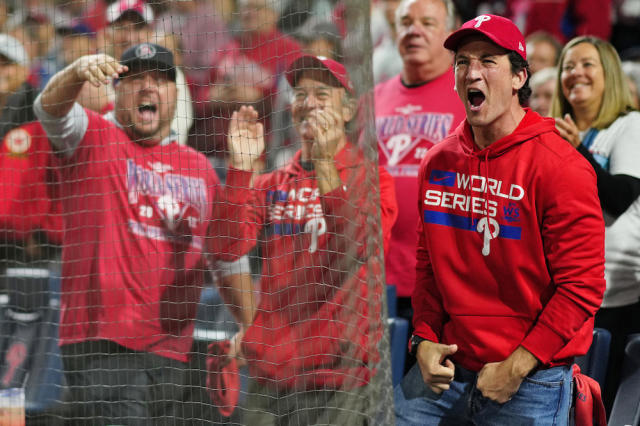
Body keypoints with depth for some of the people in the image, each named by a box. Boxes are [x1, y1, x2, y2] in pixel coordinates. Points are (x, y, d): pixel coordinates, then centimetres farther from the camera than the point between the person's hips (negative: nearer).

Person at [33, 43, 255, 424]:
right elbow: (51, 109, -17)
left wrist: (251, 328, 20)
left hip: (171, 348, 5)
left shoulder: (200, 167, 17)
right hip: (102, 340, -5)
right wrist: (77, 72, -38)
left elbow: (229, 255, 24)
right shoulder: (94, 140, 5)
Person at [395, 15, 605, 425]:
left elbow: (583, 285, -14)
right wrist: (425, 338, 2)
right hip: (447, 369, 5)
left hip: (530, 384, -5)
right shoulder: (439, 162, 7)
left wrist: (517, 367, -16)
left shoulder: (561, 168, -12)